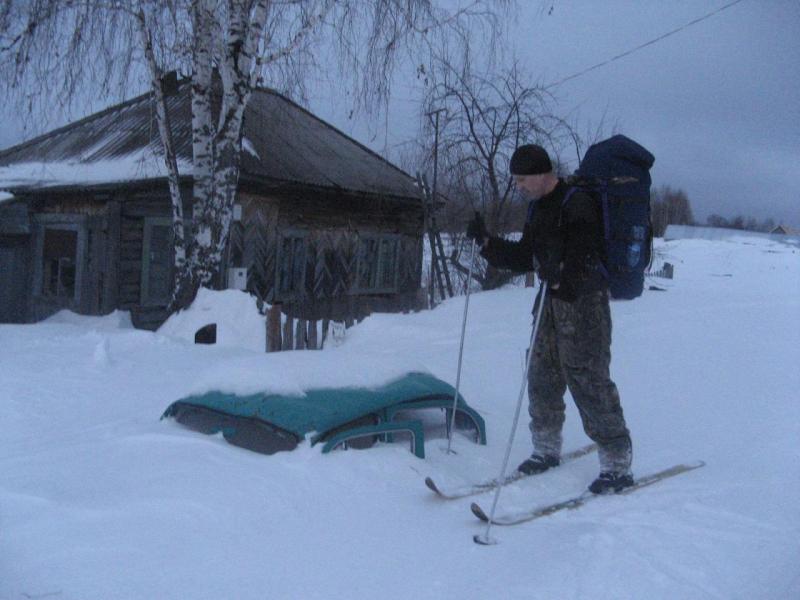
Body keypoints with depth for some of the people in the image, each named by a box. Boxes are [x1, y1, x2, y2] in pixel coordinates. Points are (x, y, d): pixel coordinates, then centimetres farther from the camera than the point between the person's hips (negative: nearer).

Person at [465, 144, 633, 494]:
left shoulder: (578, 205, -15)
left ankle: (617, 464, 4)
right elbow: (524, 257, 16)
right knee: (542, 376, 12)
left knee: (587, 380, -8)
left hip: (584, 302, -9)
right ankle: (546, 449, 28)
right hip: (553, 301, 9)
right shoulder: (538, 208, 12)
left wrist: (561, 275, -44)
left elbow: (587, 259, -24)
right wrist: (486, 242, 7)